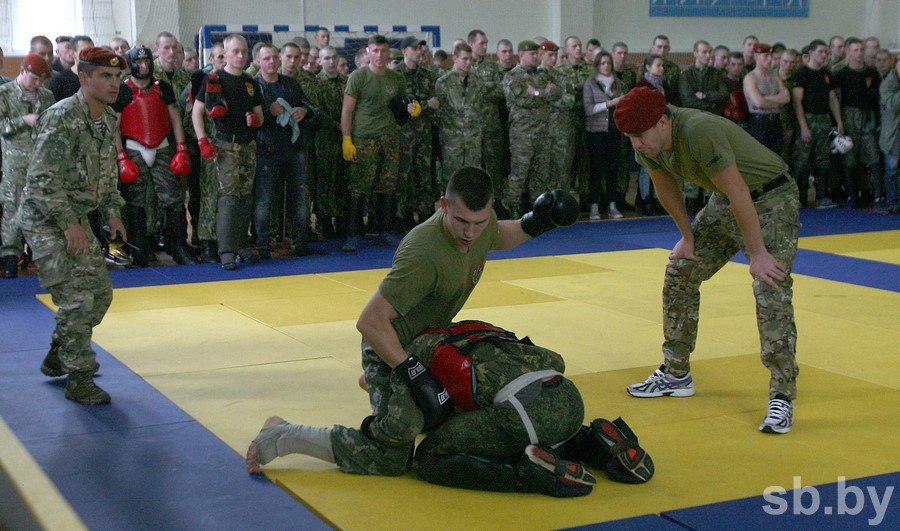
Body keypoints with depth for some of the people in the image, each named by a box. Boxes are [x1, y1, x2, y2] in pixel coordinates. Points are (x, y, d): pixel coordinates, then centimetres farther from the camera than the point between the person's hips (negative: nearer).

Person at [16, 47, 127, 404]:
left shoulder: (108, 119, 6)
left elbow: (108, 171, 19)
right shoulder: (62, 118, -22)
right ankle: (78, 380, 2)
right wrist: (69, 224, -26)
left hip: (75, 218, 9)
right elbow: (41, 180, -25)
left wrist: (112, 211, 9)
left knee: (100, 291, 13)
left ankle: (57, 358, 31)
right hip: (44, 219, -9)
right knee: (76, 298, -11)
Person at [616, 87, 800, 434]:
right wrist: (688, 236, 13)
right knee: (680, 273, 8)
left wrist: (758, 254, -27)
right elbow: (666, 188, 10)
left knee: (771, 292, -20)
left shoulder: (699, 132, -34)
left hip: (770, 200, -8)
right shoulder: (647, 144, -8)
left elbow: (738, 193, -31)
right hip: (722, 204, 9)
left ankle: (782, 396, -16)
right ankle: (676, 374, 21)